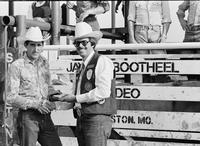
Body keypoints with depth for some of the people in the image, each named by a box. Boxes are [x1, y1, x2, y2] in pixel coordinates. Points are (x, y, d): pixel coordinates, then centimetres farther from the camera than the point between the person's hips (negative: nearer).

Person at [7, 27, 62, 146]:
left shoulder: (44, 63, 12)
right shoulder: (17, 66, -5)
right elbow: (12, 98, -8)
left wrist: (52, 102, 2)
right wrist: (35, 104, -17)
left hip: (45, 117, 5)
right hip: (27, 117, -5)